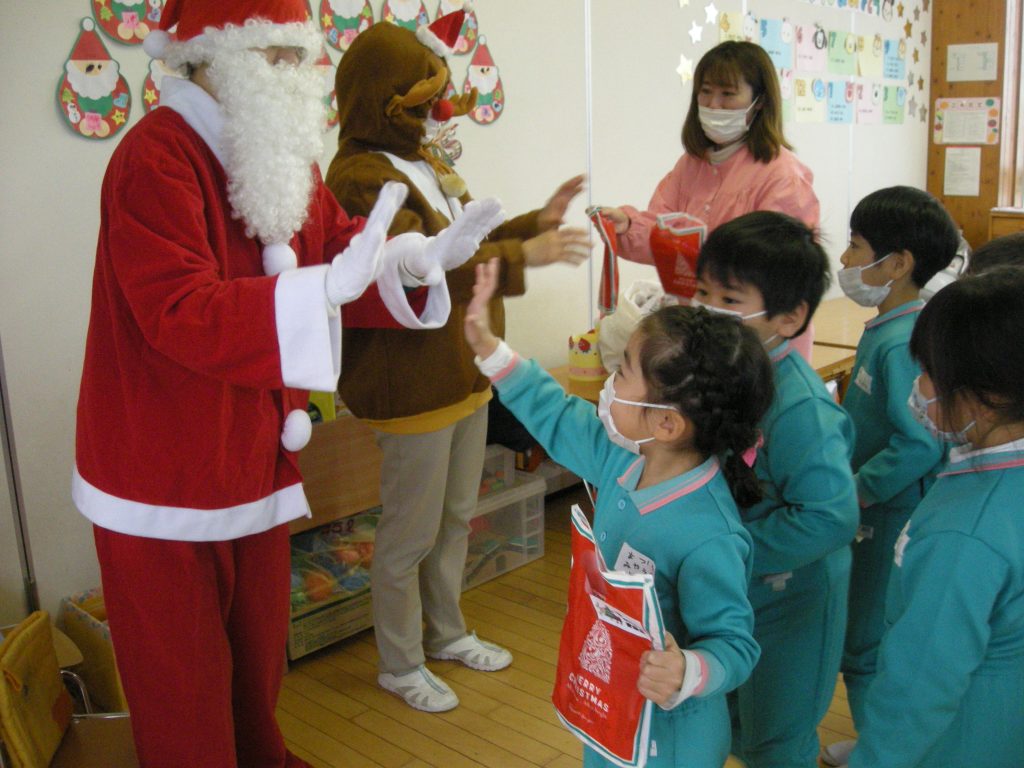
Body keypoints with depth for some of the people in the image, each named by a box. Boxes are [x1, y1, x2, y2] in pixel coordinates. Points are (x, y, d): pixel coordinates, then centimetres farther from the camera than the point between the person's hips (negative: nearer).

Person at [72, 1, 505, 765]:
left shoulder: (281, 152, 7)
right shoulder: (156, 158, -21)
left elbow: (341, 245, 9)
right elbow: (180, 313, -31)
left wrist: (421, 254, -10)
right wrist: (329, 287, -42)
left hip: (257, 457, 8)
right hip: (164, 475, -8)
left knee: (259, 647, 24)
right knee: (183, 673, 10)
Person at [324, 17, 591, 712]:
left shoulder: (424, 163, 11)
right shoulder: (362, 177, -19)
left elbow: (465, 247, 22)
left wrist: (537, 222, 13)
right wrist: (521, 256, -34)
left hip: (464, 370, 9)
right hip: (411, 383, -9)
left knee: (457, 516, 21)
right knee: (411, 531, 6)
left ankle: (446, 632, 42)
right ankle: (400, 664, 27)